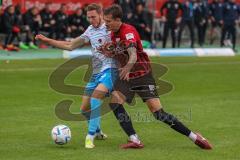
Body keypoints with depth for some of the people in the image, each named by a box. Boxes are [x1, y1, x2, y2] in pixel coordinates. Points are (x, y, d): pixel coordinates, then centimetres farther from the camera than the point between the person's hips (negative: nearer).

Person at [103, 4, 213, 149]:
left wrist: (127, 68, -58)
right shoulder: (114, 33, 4)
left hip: (143, 75, -7)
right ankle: (135, 140, -15)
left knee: (158, 113, -12)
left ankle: (194, 137, -1)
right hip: (126, 75, 7)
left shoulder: (128, 31, -21)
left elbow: (133, 55, -37)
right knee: (115, 102, -17)